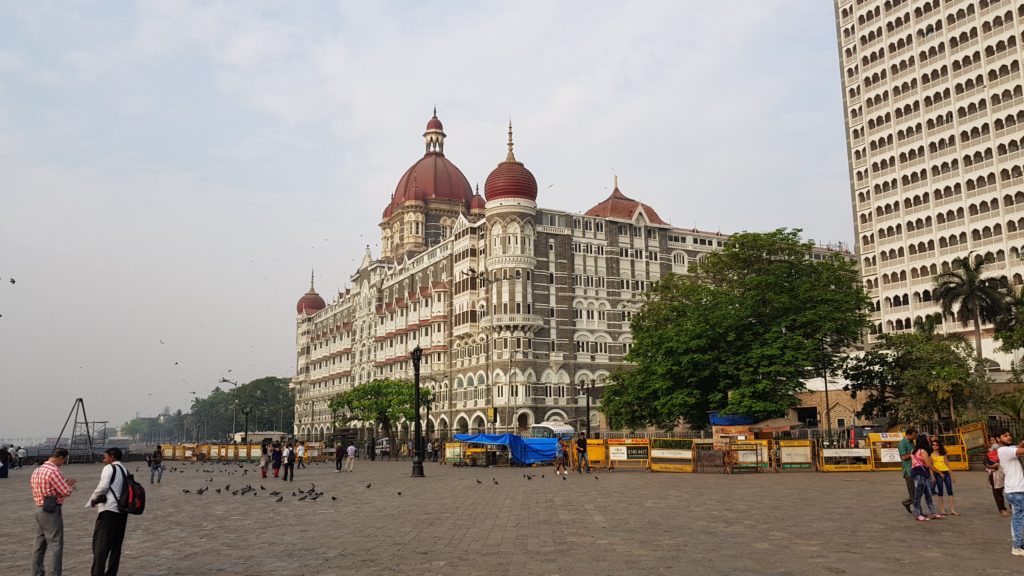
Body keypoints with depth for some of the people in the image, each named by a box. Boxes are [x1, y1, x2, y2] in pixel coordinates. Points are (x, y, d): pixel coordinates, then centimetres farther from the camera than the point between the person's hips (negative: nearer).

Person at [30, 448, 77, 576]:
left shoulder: (37, 471, 11)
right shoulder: (54, 471, -18)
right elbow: (66, 492, -16)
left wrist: (65, 483, 17)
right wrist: (70, 484, 4)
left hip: (39, 509, 9)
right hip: (52, 511, -9)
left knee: (39, 545, 15)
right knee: (56, 545, -4)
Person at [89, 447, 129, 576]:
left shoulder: (109, 468, -4)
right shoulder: (124, 471, 19)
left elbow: (103, 486, -15)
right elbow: (123, 490, 16)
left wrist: (93, 499, 2)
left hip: (109, 510, -8)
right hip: (122, 511, 8)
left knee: (100, 544, -6)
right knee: (116, 545, 12)